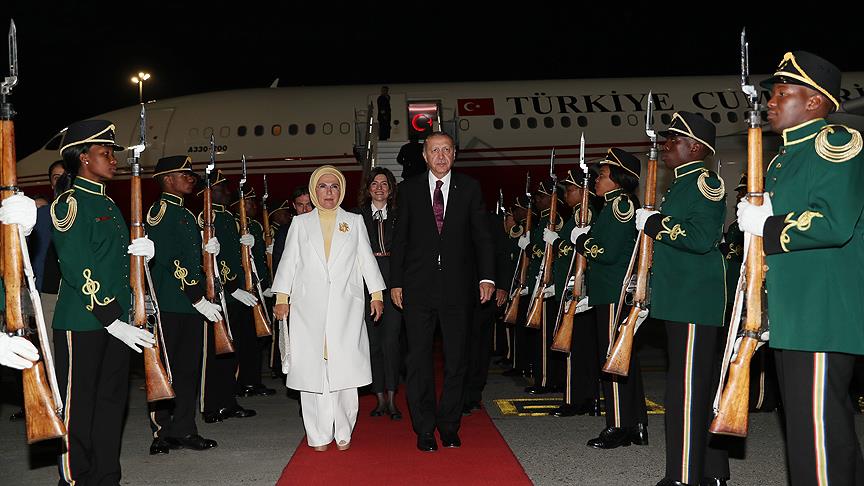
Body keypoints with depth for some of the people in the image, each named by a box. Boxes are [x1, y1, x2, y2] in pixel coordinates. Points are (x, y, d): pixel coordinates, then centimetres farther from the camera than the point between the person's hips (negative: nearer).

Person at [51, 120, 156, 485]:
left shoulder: (109, 205, 17)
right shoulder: (69, 203, -10)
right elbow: (79, 271, -17)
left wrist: (142, 251, 0)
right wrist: (113, 321, -19)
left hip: (117, 322, 8)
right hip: (82, 323, -8)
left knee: (112, 401, 13)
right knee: (78, 406, 1)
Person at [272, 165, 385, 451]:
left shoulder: (355, 222, 13)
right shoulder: (301, 223, 12)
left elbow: (366, 259, 11)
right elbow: (289, 261, 9)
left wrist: (376, 294, 5)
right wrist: (281, 297, 3)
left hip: (345, 307, 0)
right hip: (310, 307, 0)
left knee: (345, 369, -5)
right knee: (313, 370, -2)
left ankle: (343, 432, 6)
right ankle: (319, 435, 5)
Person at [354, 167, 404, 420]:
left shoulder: (399, 216, 10)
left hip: (393, 283, -1)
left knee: (391, 340, -6)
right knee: (372, 342, 4)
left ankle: (392, 399, 1)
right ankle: (380, 398, 14)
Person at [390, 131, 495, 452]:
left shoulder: (469, 189, 6)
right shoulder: (409, 190, 6)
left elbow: (481, 236, 4)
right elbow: (400, 239, 6)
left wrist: (487, 277, -6)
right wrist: (395, 282, 1)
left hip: (458, 287, 1)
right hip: (418, 287, 0)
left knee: (456, 360, 7)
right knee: (419, 360, 3)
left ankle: (449, 426, 20)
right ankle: (425, 430, 12)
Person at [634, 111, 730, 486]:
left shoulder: (705, 182, -9)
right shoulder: (680, 186, 20)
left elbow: (702, 238, -23)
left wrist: (654, 223, -14)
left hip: (695, 302, -10)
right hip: (680, 300, 10)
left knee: (687, 390, -8)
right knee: (699, 388, 14)